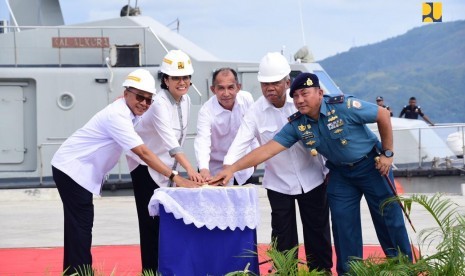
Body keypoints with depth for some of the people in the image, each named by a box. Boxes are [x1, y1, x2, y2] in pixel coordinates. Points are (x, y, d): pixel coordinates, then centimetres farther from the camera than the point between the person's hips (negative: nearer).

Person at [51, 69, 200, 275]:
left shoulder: (127, 112, 2)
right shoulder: (117, 116, -26)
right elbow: (143, 153, -31)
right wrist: (174, 178, -34)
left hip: (78, 171, 10)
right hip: (71, 169, -10)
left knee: (78, 226, 13)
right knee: (81, 226, -11)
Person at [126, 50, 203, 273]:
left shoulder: (185, 100, 0)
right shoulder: (160, 103, -25)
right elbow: (169, 139, -39)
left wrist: (175, 169, 11)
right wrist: (189, 169, -50)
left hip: (166, 167, 7)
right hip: (146, 165, -7)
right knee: (151, 221, -8)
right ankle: (151, 270, -4)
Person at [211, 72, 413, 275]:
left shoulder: (344, 106, -27)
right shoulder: (297, 125, -13)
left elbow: (383, 115, -17)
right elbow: (267, 150, -15)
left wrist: (387, 153, -13)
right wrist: (232, 168, -23)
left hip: (371, 164, -4)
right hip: (340, 171, 4)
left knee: (388, 217, 3)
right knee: (343, 222, 3)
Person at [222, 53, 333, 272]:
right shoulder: (255, 112, -9)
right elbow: (239, 144, -16)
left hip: (311, 178, 0)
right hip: (278, 183, 0)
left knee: (318, 231, 9)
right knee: (283, 237, 4)